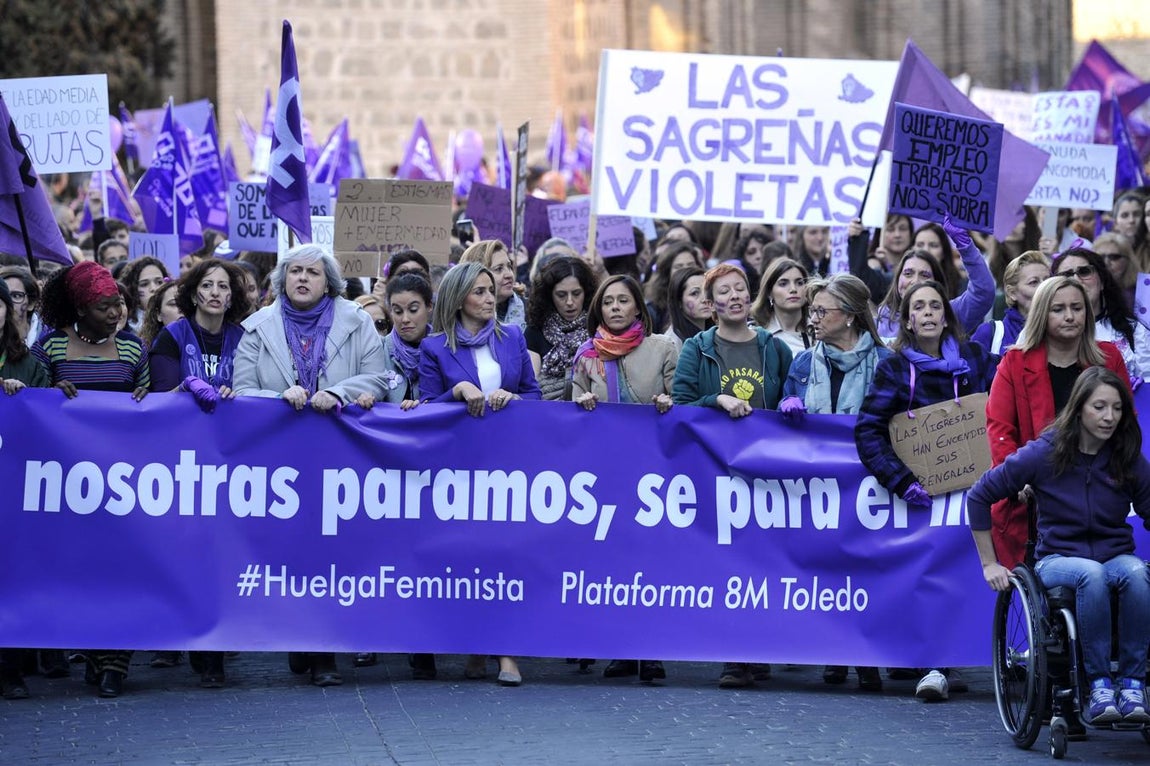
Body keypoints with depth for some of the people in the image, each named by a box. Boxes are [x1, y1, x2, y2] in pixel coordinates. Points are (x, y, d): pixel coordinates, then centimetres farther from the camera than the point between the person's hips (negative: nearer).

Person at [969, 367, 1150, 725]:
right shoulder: (1045, 454, -6)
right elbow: (979, 497, 2)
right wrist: (990, 564, 3)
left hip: (1115, 557, 2)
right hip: (1058, 559, -2)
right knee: (1092, 575, -39)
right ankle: (1098, 683, -31)